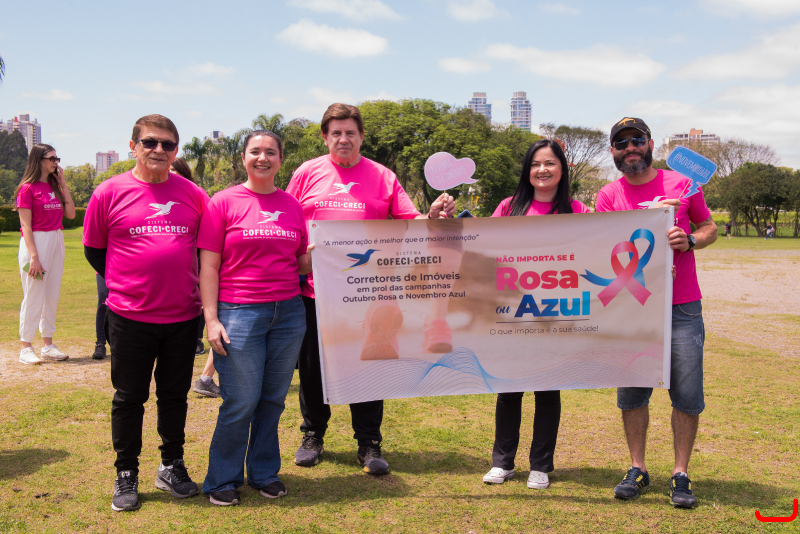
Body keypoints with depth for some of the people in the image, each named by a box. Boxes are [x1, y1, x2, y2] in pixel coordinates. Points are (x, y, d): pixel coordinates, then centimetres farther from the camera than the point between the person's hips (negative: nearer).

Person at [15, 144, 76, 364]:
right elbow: (26, 225, -12)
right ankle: (26, 347, 7)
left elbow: (70, 214, 5)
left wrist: (63, 183, 3)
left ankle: (48, 345, 18)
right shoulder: (28, 188, -9)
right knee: (33, 295, -2)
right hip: (35, 242, -7)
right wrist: (34, 256, -18)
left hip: (56, 241, 7)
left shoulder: (55, 186, 11)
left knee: (52, 295, 10)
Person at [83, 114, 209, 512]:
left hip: (183, 315, 2)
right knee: (129, 397, 9)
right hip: (130, 316, -2)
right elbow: (93, 249, 5)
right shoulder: (110, 193, -4)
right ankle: (126, 475, 23)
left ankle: (172, 466, 29)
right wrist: (127, 283, 4)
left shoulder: (193, 195, 2)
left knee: (175, 394, 14)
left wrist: (197, 287, 6)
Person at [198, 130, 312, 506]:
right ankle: (222, 480, 18)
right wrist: (211, 318, -9)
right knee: (240, 402, -1)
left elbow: (303, 263, 17)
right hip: (239, 313, -4)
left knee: (274, 399, 10)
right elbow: (208, 265, -3)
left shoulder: (291, 205, 12)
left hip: (289, 312, 4)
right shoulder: (224, 202, 0)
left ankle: (264, 473, 27)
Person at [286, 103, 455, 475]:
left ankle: (369, 443, 16)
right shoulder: (306, 173, 5)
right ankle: (313, 435, 29)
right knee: (312, 366, 11)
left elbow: (410, 223, 1)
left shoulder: (383, 177, 5)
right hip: (313, 289, 1)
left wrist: (433, 216, -19)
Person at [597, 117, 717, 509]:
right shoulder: (608, 195, 4)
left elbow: (709, 227, 13)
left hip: (682, 307, 0)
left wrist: (690, 240, -8)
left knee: (688, 394, -1)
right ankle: (637, 469, 20)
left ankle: (681, 474, 13)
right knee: (631, 392, 5)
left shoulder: (681, 184, 5)